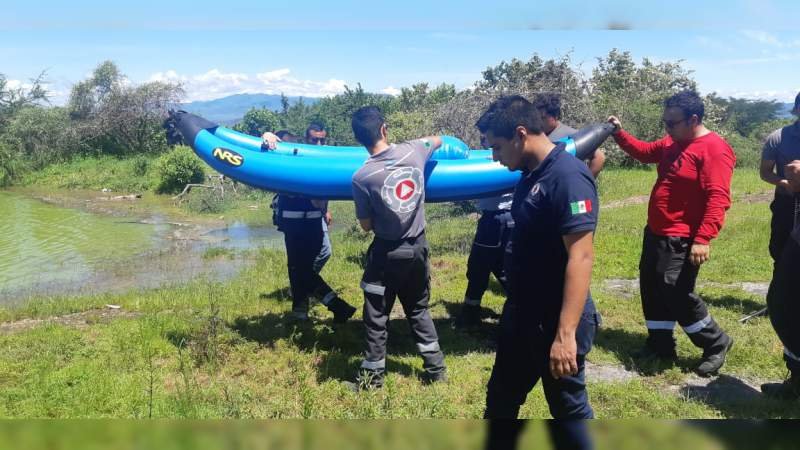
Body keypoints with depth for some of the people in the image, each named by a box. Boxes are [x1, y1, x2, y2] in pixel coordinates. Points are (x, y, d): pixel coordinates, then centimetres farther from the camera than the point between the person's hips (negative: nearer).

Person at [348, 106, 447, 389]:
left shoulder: (362, 177, -18)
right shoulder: (413, 151, -9)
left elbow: (366, 226, -7)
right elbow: (438, 140, 16)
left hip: (387, 253, -4)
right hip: (418, 247, 4)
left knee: (376, 317, 11)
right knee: (419, 310, 20)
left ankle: (373, 375, 23)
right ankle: (436, 368, 27)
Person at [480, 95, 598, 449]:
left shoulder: (568, 177, -22)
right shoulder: (530, 175, 6)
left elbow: (581, 257, -27)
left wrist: (566, 333, -29)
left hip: (555, 322, -9)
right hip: (520, 315, 9)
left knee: (567, 407, 11)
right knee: (501, 396, 23)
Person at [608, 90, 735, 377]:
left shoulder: (714, 149, -18)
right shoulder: (672, 143, 10)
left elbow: (718, 199, -25)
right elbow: (644, 152, 27)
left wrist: (703, 239, -32)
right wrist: (619, 134, 11)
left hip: (681, 240, -9)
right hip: (655, 233, 10)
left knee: (676, 292, -10)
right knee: (651, 288, 14)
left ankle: (716, 344, 12)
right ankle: (661, 345, 28)